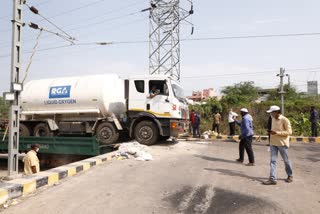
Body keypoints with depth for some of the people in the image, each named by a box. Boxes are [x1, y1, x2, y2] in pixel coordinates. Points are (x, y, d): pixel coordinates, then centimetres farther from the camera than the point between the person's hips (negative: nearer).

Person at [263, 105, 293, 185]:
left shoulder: (285, 120, -13)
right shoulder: (273, 119, 8)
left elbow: (289, 132, -15)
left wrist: (277, 133, -24)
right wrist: (271, 132, 4)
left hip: (282, 143, -6)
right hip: (273, 143, 6)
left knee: (286, 160, 11)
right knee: (272, 161, -1)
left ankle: (290, 176, 33)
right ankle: (272, 179, -2)